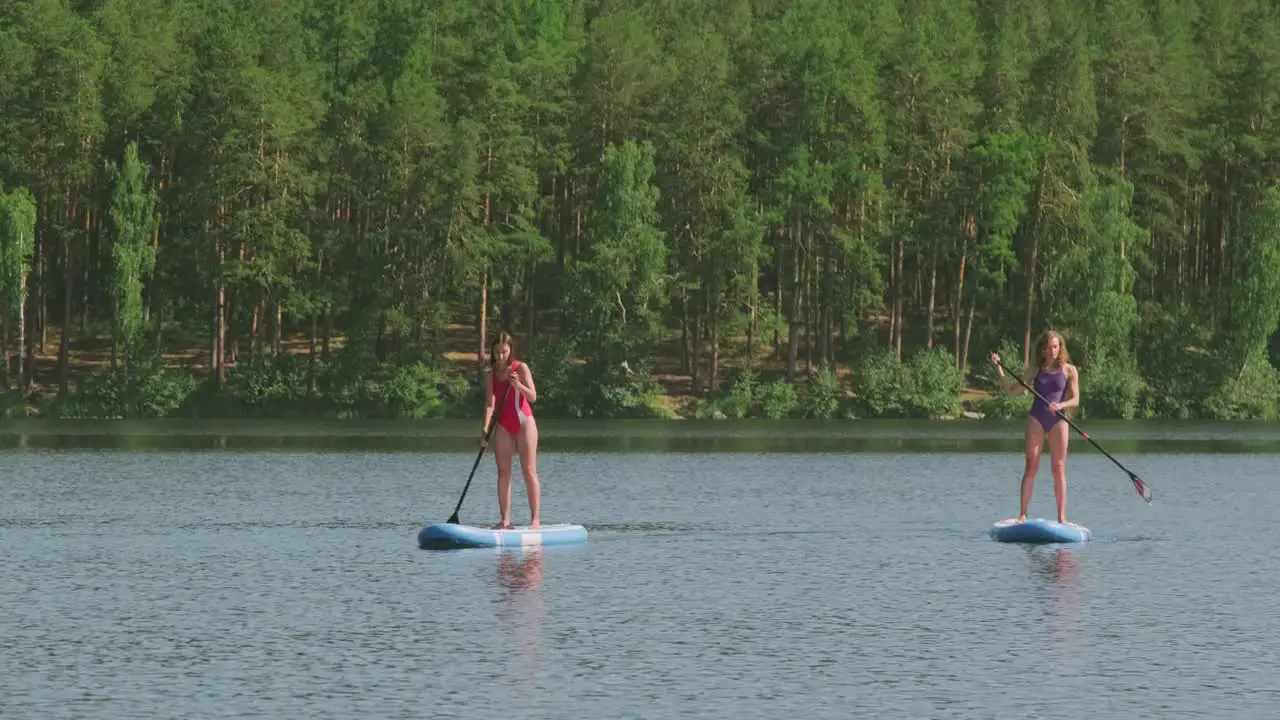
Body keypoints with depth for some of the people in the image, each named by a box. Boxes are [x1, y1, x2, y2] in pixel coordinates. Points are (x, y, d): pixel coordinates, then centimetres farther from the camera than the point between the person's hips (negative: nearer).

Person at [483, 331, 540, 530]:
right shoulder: (493, 373, 6)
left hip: (523, 421, -5)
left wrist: (518, 384, -29)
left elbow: (533, 397, -12)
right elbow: (490, 401, -5)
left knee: (529, 471, -6)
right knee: (503, 472, 1)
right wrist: (486, 426, -18)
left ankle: (535, 519, -7)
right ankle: (505, 520, 3)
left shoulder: (520, 368, -6)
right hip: (503, 425, 5)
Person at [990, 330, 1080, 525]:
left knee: (1059, 469, -1)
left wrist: (1060, 405, -21)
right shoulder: (1035, 372, 9)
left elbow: (1075, 399, -2)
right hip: (1036, 419, 1)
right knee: (1031, 467, -4)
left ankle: (1061, 517, 2)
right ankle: (1022, 515, -5)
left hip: (1058, 420, -1)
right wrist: (999, 369, 2)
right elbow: (1010, 391, 11)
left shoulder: (1069, 370, 4)